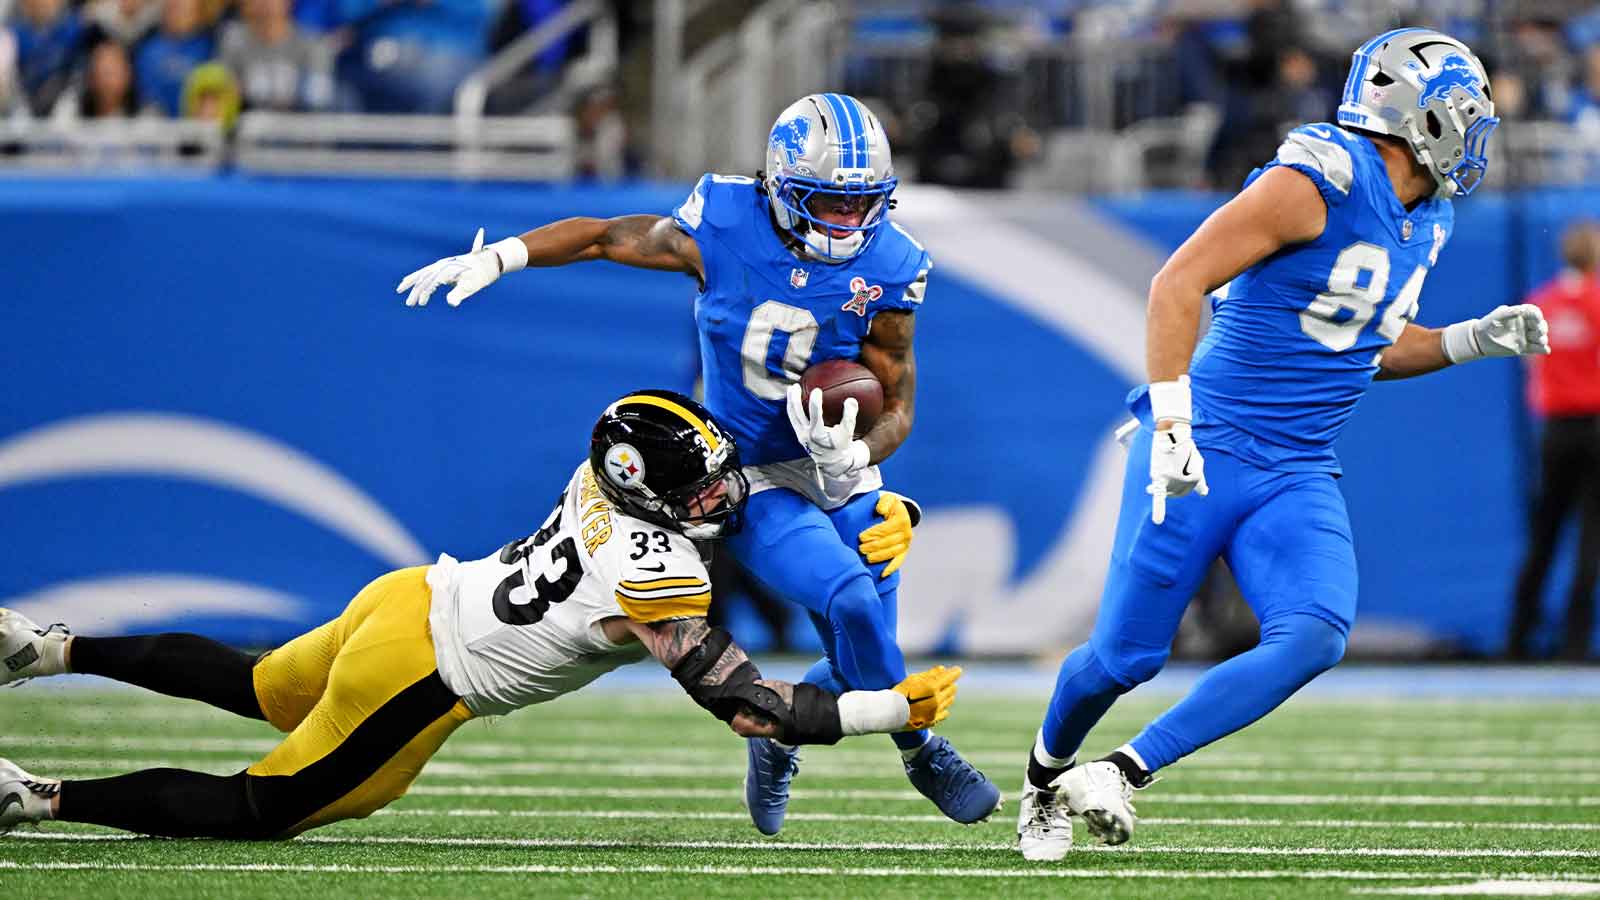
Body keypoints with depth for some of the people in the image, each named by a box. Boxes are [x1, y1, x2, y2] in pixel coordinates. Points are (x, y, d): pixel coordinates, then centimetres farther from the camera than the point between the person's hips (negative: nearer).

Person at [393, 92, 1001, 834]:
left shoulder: (886, 269, -13)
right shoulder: (723, 229, -16)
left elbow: (898, 407, -7)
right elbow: (605, 237, 0)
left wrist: (854, 456, -28)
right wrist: (496, 259, -8)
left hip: (844, 481, 3)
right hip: (750, 482, -3)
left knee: (860, 660, 3)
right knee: (850, 601, -24)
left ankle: (778, 736, 37)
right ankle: (923, 752, 1)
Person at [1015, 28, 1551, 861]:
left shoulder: (1424, 220, 12)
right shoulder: (1316, 183, -16)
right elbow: (1179, 281, -20)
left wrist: (1471, 341, 11)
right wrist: (1172, 419, -26)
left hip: (1298, 476, 7)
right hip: (1207, 449, -7)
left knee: (1314, 638, -18)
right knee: (1126, 654, -1)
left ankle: (1122, 774, -10)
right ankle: (1045, 776, 31)